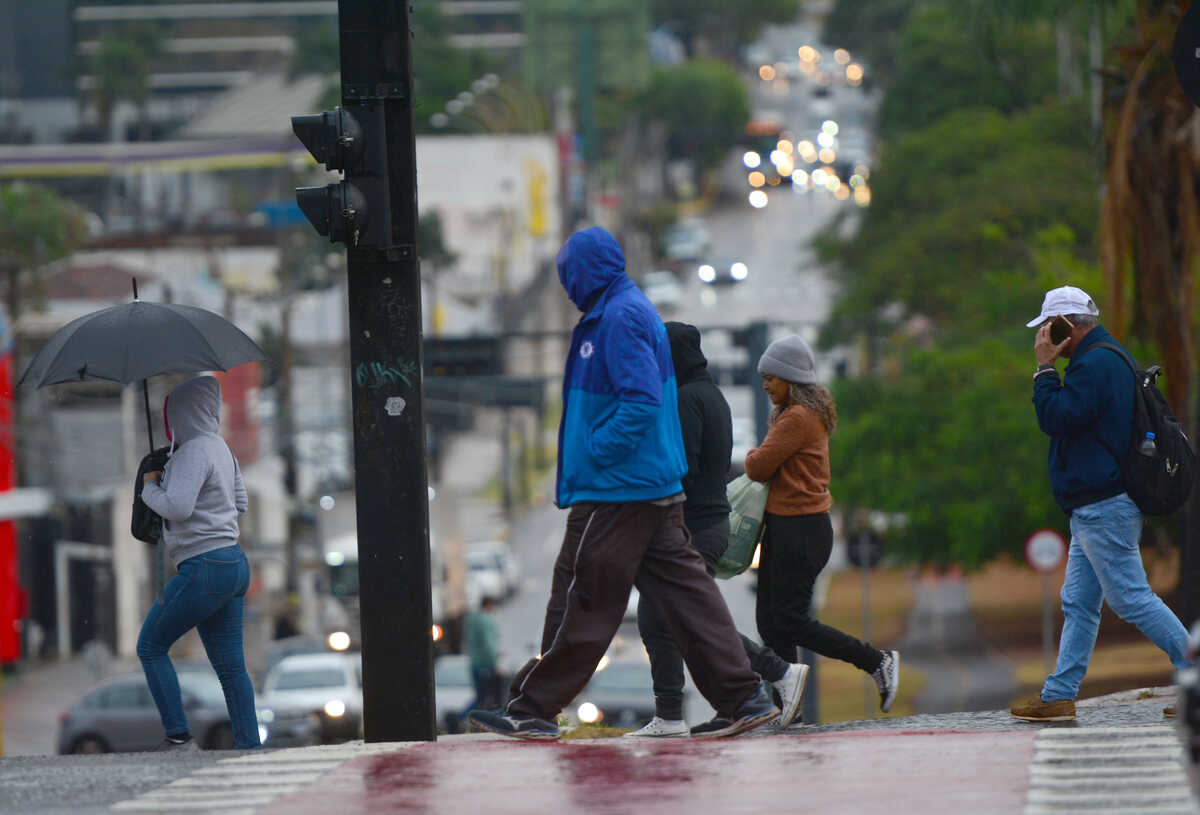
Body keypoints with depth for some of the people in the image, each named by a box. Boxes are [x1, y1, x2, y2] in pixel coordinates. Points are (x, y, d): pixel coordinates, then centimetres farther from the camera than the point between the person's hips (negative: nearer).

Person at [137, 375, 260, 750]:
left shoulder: (194, 452, -15)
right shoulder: (220, 449, 15)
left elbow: (178, 507, -25)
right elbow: (240, 503, 24)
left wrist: (150, 487, -6)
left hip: (204, 569, -9)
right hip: (234, 565, 9)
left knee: (151, 647, 2)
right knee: (230, 666, 9)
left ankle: (178, 736, -3)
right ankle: (249, 747, 6)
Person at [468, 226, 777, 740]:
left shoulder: (620, 318, -15)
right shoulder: (633, 310, 17)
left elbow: (642, 400, -25)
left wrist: (594, 453, -19)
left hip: (616, 489, -10)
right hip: (656, 484, 10)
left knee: (581, 601, -3)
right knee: (682, 590, 7)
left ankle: (531, 710, 3)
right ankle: (742, 699, 4)